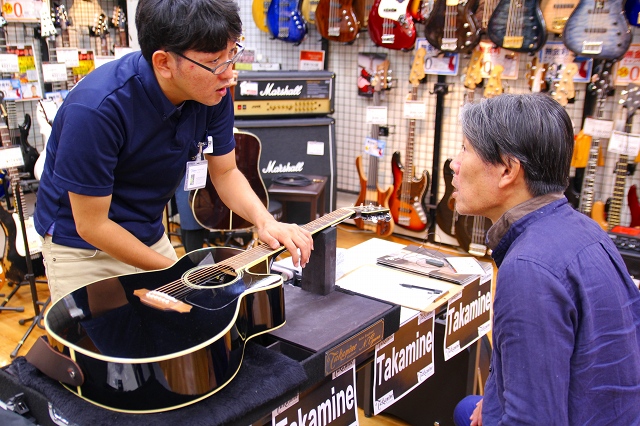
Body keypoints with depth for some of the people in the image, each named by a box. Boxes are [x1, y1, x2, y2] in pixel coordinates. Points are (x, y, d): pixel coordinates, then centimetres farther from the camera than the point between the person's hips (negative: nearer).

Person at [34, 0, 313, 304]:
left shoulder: (212, 92, -15)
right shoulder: (97, 108, -32)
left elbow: (225, 172, -1)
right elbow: (91, 225, -23)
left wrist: (264, 220, -19)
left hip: (150, 239, 5)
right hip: (81, 247, -5)